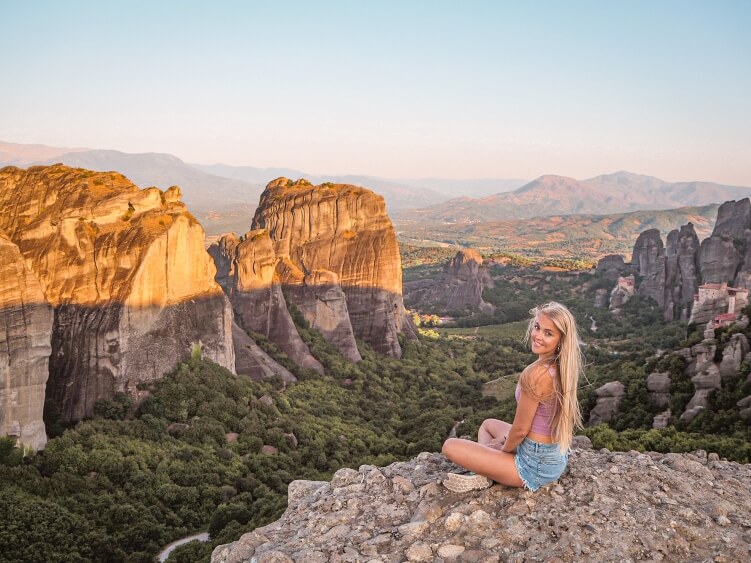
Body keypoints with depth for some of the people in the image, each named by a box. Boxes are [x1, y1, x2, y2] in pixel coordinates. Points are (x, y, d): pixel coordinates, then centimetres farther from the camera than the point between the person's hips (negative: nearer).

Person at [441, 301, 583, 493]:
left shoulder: (536, 373, -28)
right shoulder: (561, 369, 0)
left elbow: (520, 430, -19)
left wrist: (503, 449, 1)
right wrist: (505, 440, 13)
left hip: (535, 466, -9)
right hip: (557, 458, 9)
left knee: (450, 446, -2)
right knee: (488, 424, 31)